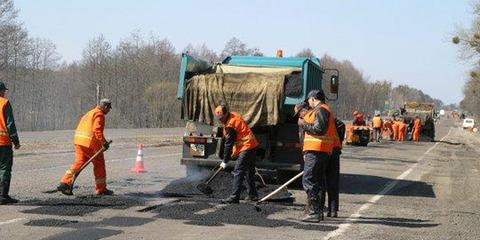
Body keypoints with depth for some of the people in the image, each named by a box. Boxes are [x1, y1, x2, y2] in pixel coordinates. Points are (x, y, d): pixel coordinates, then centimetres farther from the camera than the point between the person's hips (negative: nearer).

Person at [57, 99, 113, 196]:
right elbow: (97, 130, -20)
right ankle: (101, 189, 11)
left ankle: (65, 183, -8)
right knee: (99, 164, 4)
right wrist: (104, 142, -22)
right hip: (90, 143, -8)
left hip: (78, 140, 8)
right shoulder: (99, 115, -5)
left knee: (79, 162, 5)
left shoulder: (89, 113, 24)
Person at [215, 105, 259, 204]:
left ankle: (234, 197, -16)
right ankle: (253, 195, 27)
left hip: (246, 148, -10)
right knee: (249, 171, 19)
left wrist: (225, 161, -9)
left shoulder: (230, 125, -19)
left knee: (238, 172, -12)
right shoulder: (234, 115, 10)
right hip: (252, 146, 10)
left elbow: (228, 144, -16)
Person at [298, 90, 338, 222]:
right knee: (319, 180, 14)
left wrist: (303, 124, -9)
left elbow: (319, 129, -23)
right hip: (324, 151, 11)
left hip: (316, 151, -11)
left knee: (308, 180, -11)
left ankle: (313, 212, -15)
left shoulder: (321, 110, -10)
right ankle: (319, 211, 20)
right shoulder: (325, 110, 24)